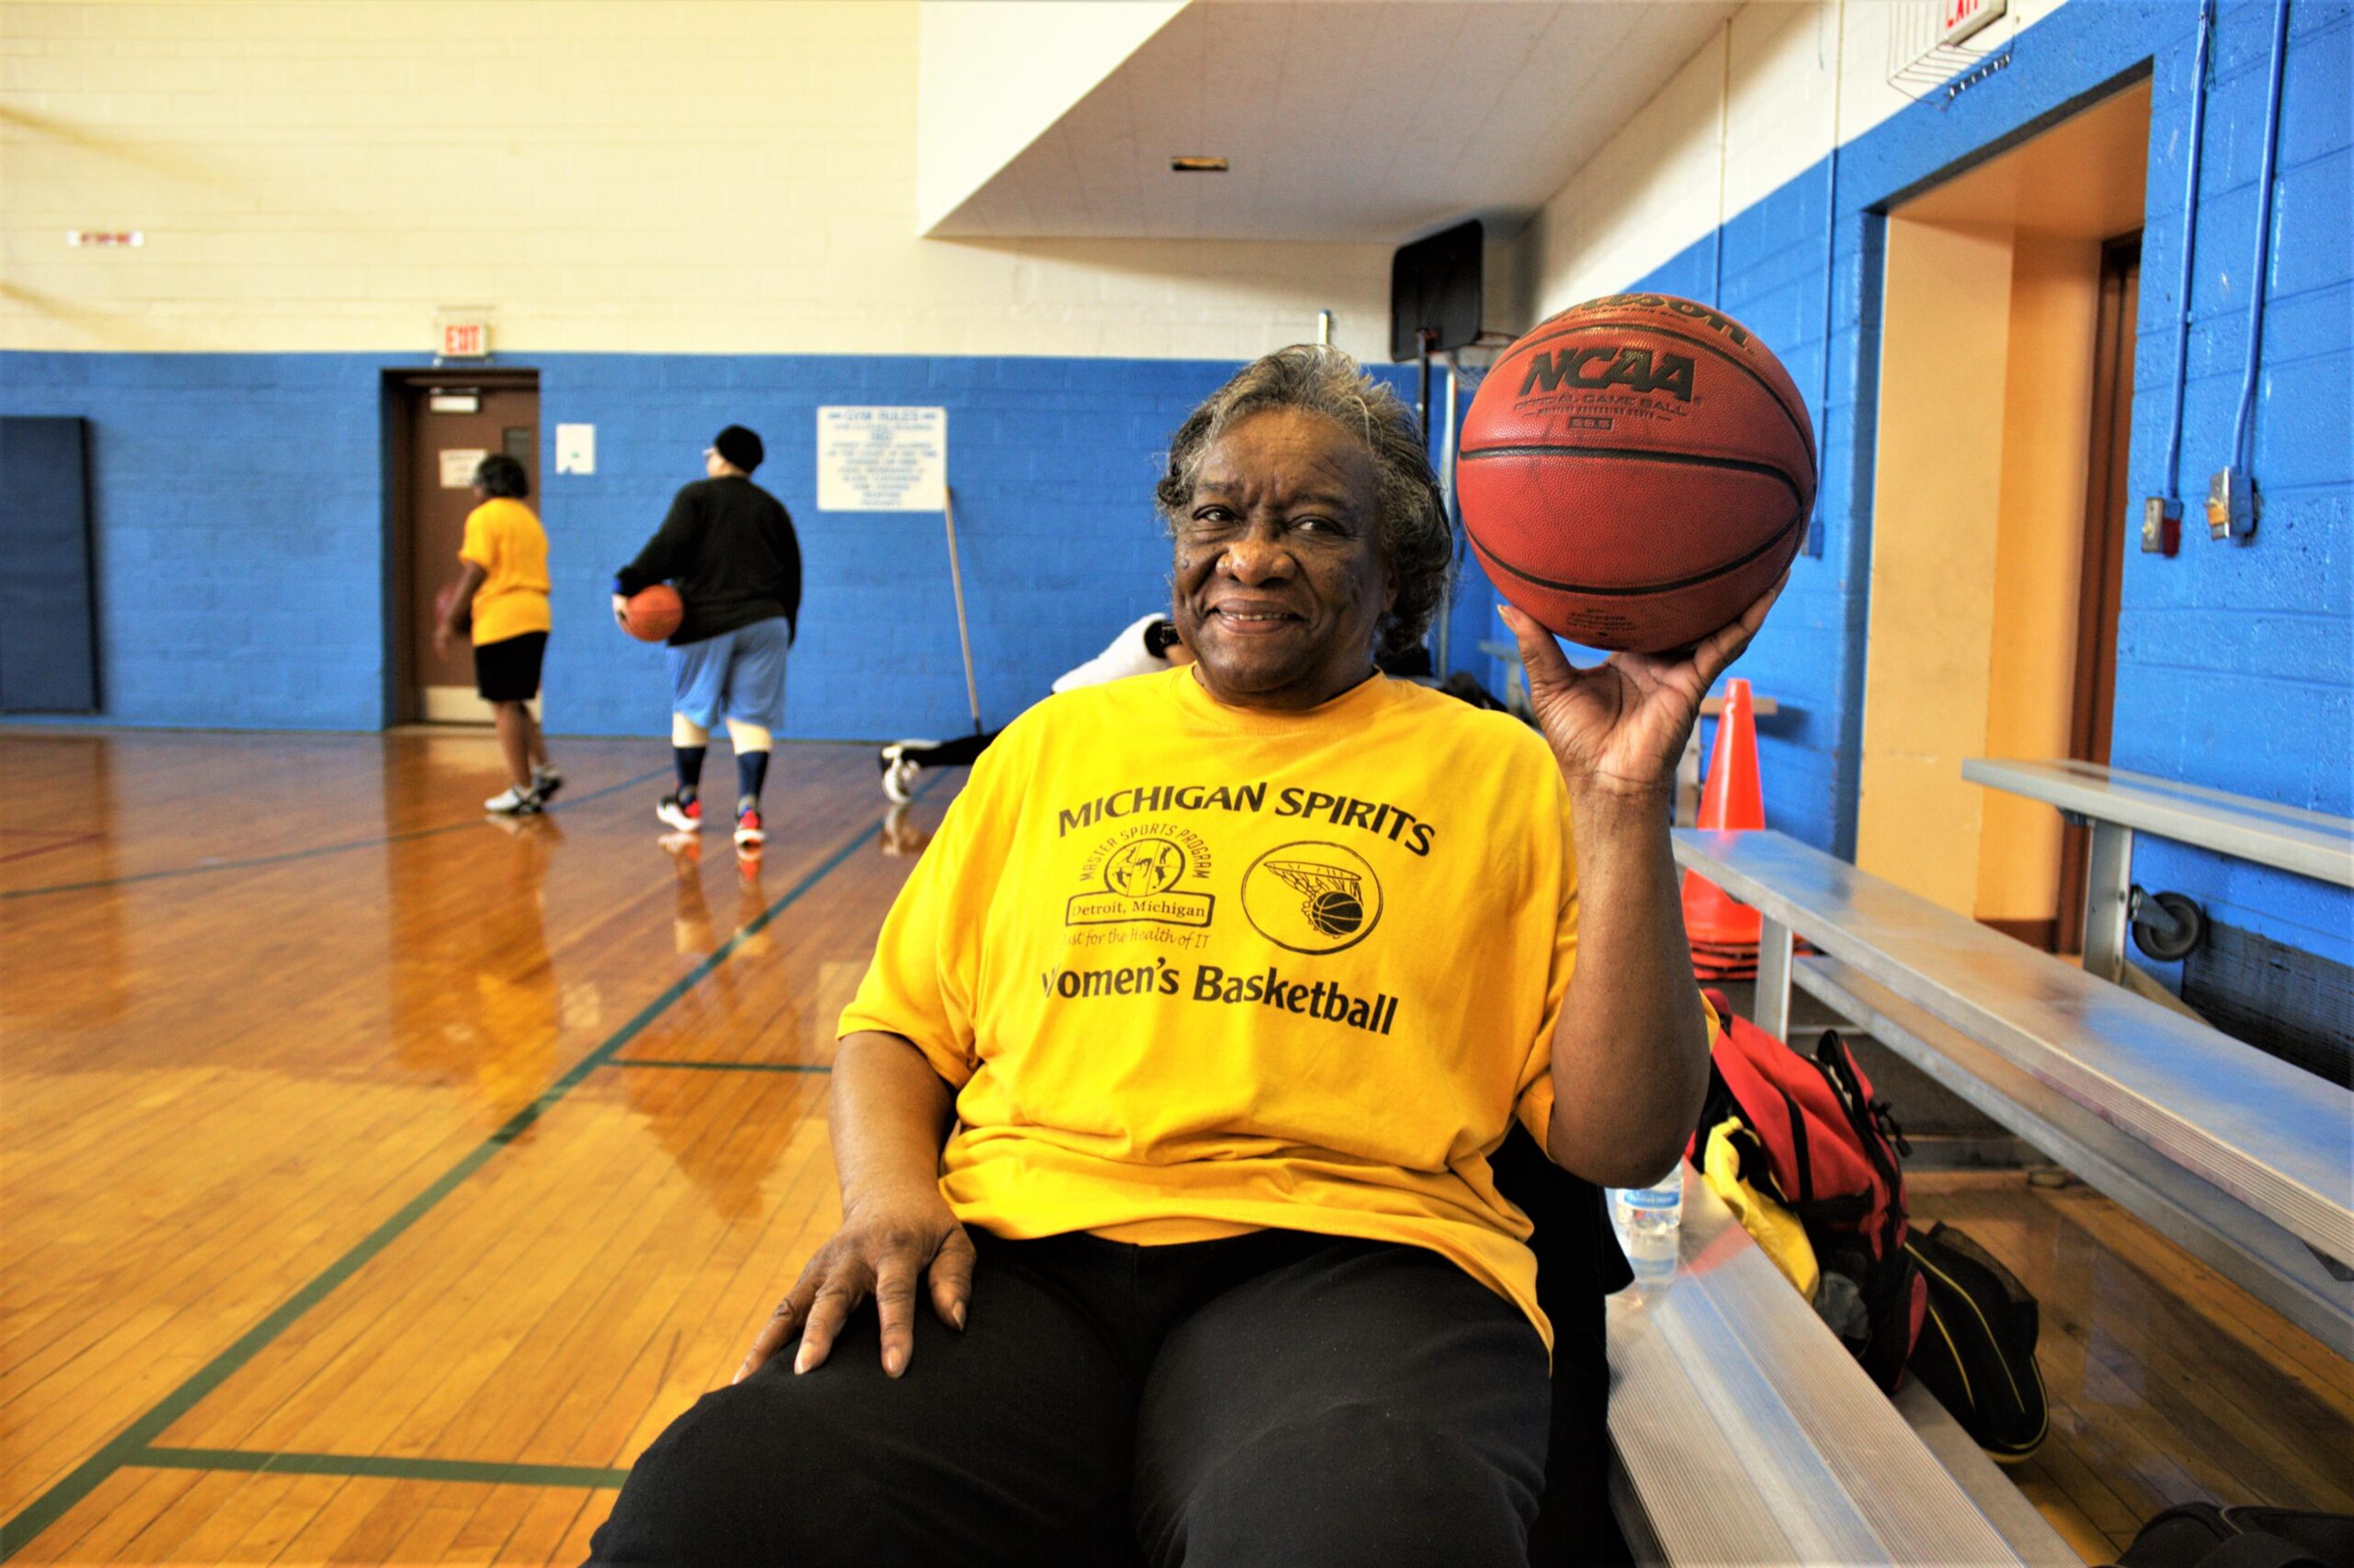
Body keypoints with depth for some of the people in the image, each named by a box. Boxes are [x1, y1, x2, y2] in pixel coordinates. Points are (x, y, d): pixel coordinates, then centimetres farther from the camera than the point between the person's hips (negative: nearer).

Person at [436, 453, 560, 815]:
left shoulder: (484, 517, -5)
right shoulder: (530, 520, 19)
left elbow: (477, 573, -12)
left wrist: (450, 621, -8)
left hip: (500, 620, -8)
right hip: (536, 617, 8)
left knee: (505, 706, -2)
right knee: (515, 704, 17)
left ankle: (522, 790, -2)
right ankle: (545, 770, 7)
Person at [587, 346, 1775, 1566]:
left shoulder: (1501, 771, 11)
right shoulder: (1057, 743, 21)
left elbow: (1621, 1141, 4)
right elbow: (898, 1025, 20)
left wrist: (1625, 805, -6)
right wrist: (889, 1197, -2)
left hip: (1349, 1251, -2)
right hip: (1018, 1247, 3)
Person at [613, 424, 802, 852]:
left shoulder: (695, 496, 1)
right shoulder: (772, 507, 14)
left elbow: (668, 547, -14)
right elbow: (792, 574, 15)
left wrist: (629, 584, -15)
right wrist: (785, 627, 23)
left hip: (706, 623, -3)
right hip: (765, 623, 3)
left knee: (690, 712, 14)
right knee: (752, 719, 0)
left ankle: (688, 803, 27)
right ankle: (749, 812, -12)